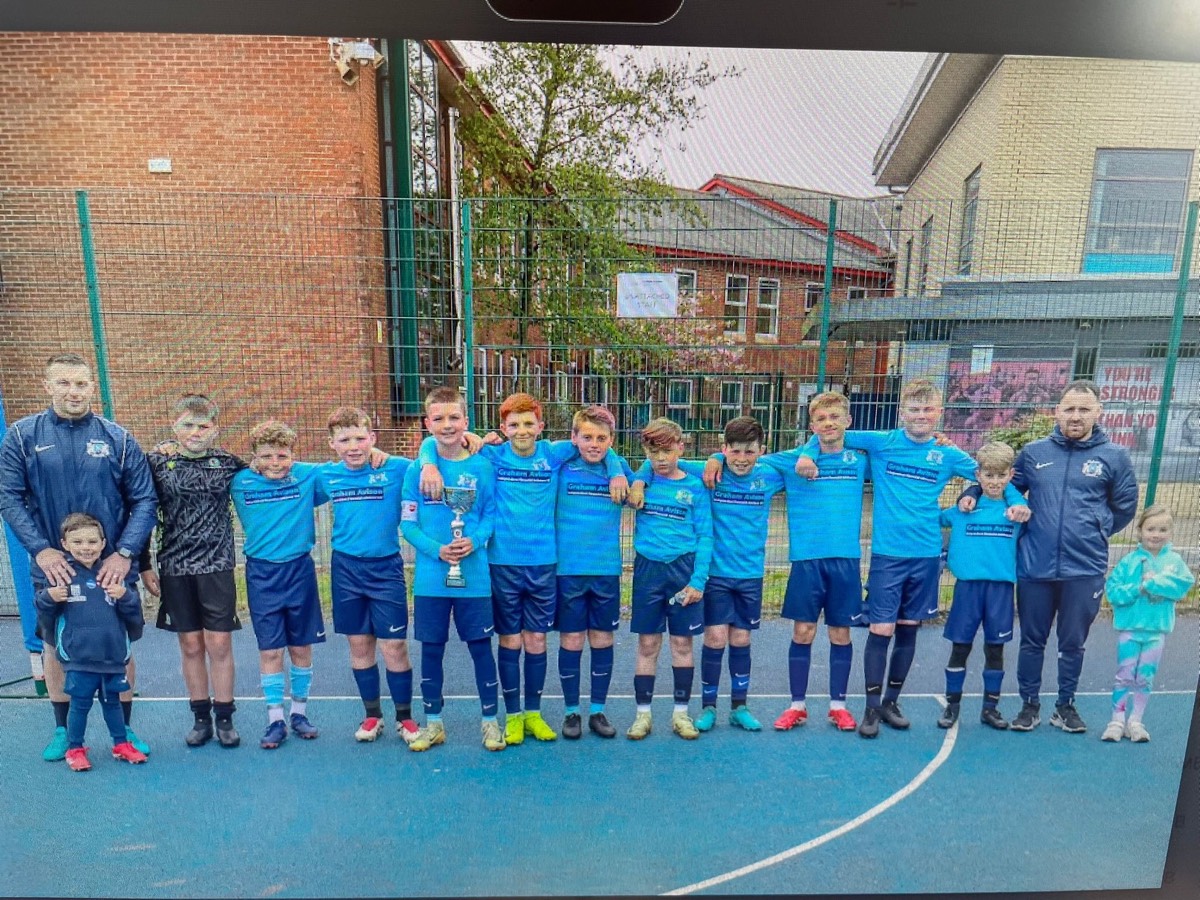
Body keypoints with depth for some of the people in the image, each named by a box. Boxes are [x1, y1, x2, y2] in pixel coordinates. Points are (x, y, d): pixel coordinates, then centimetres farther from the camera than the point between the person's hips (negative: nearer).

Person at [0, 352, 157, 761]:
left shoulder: (118, 438, -3)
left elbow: (144, 501, -4)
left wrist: (125, 553, -14)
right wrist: (40, 550, -15)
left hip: (112, 568, 0)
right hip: (53, 569, 1)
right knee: (56, 647, 14)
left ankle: (124, 729, 25)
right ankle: (63, 729, 33)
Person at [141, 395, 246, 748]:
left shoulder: (227, 462, -1)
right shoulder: (157, 461, 0)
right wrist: (144, 565, 3)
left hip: (217, 565, -1)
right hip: (175, 567, 1)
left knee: (219, 643, 3)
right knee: (190, 645, 9)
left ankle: (225, 718, 17)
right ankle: (201, 718, 24)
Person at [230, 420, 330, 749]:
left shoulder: (309, 475, -6)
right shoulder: (240, 482, -3)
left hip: (299, 570, 0)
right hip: (261, 574, 0)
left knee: (301, 647, 10)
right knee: (269, 650, 5)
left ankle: (299, 712, 27)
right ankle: (275, 720, 18)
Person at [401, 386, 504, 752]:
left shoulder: (481, 467, -3)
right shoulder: (416, 470, -2)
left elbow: (491, 515, 1)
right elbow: (407, 524, -1)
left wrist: (474, 541, -17)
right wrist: (437, 549, -16)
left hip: (474, 576, -1)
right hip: (430, 577, 1)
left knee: (481, 646, 8)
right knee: (431, 649, 13)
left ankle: (489, 719, 26)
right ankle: (433, 722, 31)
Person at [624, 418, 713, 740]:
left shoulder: (695, 486, -1)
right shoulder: (642, 481, 3)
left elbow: (705, 536, -1)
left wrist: (698, 580, -9)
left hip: (683, 568, 0)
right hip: (647, 569, 1)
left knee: (682, 642, 9)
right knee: (647, 644, 7)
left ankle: (681, 713, 23)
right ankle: (643, 713, 20)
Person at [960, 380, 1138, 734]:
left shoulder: (1114, 456, 1)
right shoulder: (1033, 451, 3)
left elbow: (1125, 508, 10)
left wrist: (1093, 532, 5)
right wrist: (971, 494, -6)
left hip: (1085, 570, 0)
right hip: (1035, 566, 1)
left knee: (1073, 643, 13)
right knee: (1032, 640, 11)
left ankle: (1066, 707, 31)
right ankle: (1030, 705, 27)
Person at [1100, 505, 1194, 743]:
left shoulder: (1174, 560, 0)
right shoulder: (1129, 561, -4)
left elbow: (1184, 584, -16)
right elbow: (1112, 590, -8)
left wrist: (1152, 582, -21)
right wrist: (1137, 589, -22)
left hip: (1157, 629, 1)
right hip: (1129, 627, -1)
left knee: (1145, 678, 11)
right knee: (1125, 676, 5)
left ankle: (1135, 721, 22)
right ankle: (1117, 721, 13)